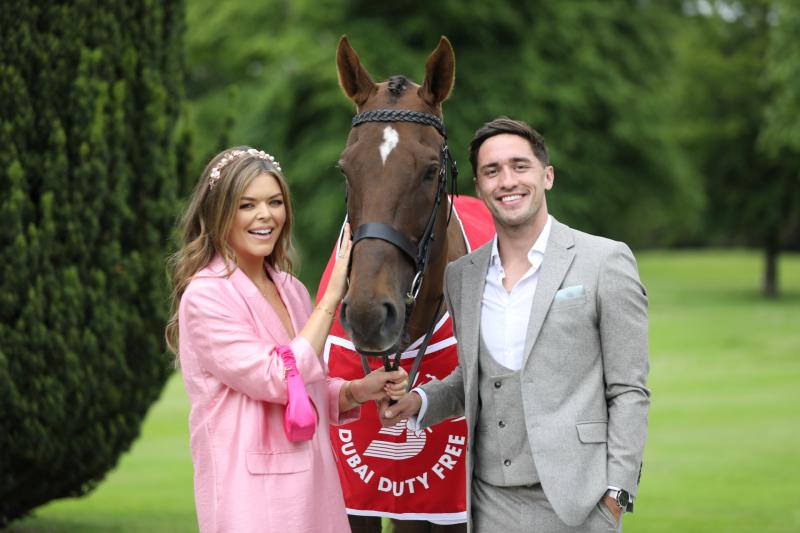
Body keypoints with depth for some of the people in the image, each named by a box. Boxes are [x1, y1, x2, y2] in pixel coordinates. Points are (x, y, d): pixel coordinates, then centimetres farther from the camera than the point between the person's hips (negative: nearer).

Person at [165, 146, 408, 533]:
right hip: (253, 490, -7)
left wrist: (357, 391, -1)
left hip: (312, 480, 7)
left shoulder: (290, 289, 10)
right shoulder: (205, 295, -11)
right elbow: (279, 381, -18)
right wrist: (332, 296, -15)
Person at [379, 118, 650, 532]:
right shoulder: (462, 276, 11)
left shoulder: (605, 262, -4)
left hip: (573, 499, -4)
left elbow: (629, 392, -4)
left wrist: (616, 495, -10)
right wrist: (419, 401, 3)